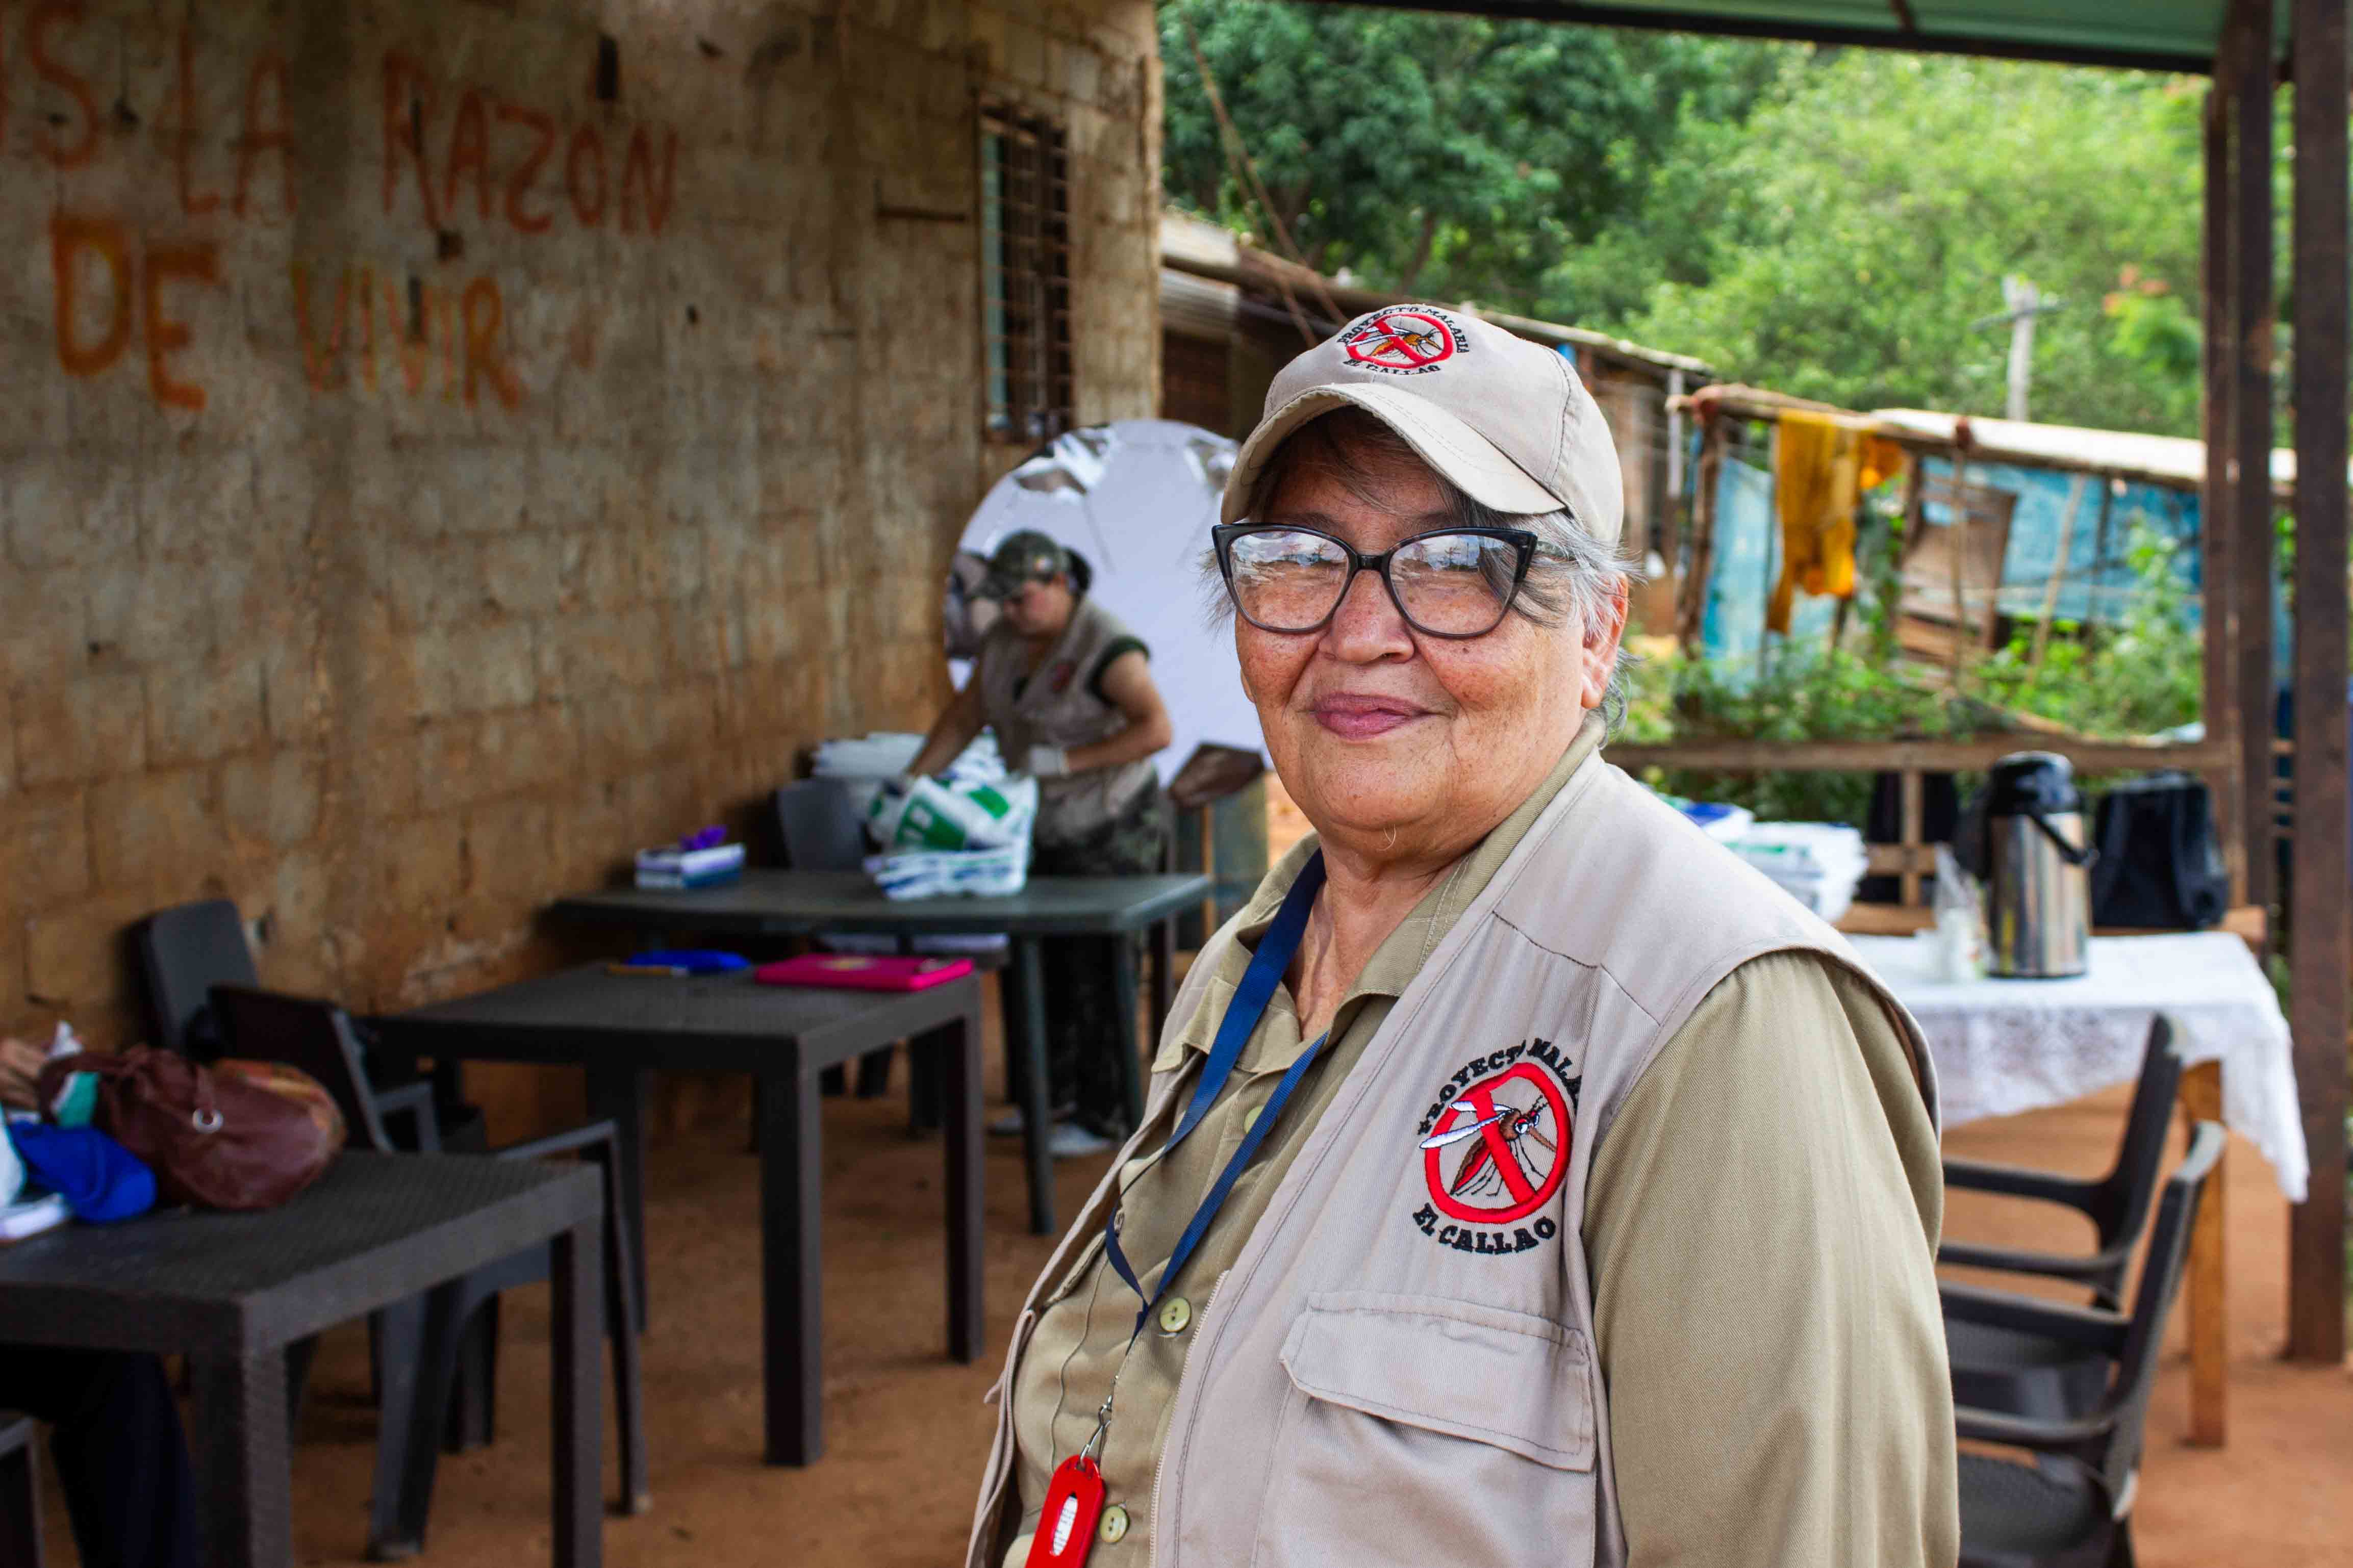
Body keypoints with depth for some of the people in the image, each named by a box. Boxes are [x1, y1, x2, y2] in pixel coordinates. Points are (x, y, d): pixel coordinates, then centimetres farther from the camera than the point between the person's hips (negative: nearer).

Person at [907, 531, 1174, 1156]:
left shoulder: (1105, 646, -20)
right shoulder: (1005, 639, 3)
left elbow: (1156, 728, -28)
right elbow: (965, 716, 8)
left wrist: (1066, 761, -30)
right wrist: (912, 780, -3)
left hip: (1109, 829, -8)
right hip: (1046, 828, 8)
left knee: (1097, 974, -3)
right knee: (1044, 966, 12)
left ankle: (1103, 1117, 5)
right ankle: (1056, 1096, 25)